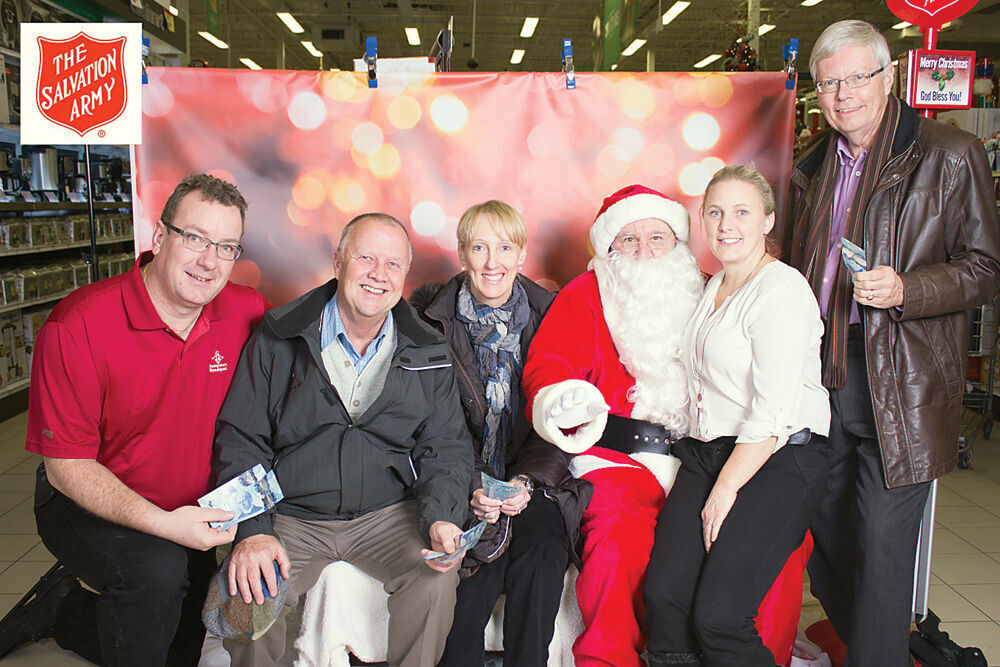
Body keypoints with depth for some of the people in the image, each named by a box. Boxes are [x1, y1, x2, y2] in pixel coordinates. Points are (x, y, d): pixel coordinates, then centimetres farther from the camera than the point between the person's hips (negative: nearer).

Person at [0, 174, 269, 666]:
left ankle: (62, 610, 35)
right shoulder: (78, 325, -24)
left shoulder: (247, 312, -13)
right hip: (88, 504, -5)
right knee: (156, 571, -35)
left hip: (189, 512, 5)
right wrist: (160, 523, -33)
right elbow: (66, 466, -20)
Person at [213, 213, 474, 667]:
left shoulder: (427, 356, 5)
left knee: (437, 575, -24)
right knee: (246, 596, -26)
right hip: (290, 517, -1)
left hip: (387, 515, 1)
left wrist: (440, 517, -15)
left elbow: (446, 447, 5)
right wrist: (252, 530, -15)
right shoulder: (277, 342, 0)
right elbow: (239, 440, -1)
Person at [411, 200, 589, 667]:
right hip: (462, 482, -1)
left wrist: (527, 480, -13)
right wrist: (470, 488, -16)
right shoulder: (432, 322, 1)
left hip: (533, 476, 1)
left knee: (541, 546, -26)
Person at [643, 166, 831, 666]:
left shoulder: (781, 291, -10)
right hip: (707, 454, 7)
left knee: (717, 616, -15)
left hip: (778, 461, -7)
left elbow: (773, 413, -16)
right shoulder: (713, 288, 18)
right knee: (663, 594, -11)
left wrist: (725, 490, -13)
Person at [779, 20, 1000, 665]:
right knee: (825, 535, 15)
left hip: (899, 383, -5)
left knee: (882, 545, -2)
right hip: (820, 376, 6)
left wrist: (906, 289, -20)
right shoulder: (811, 168, 13)